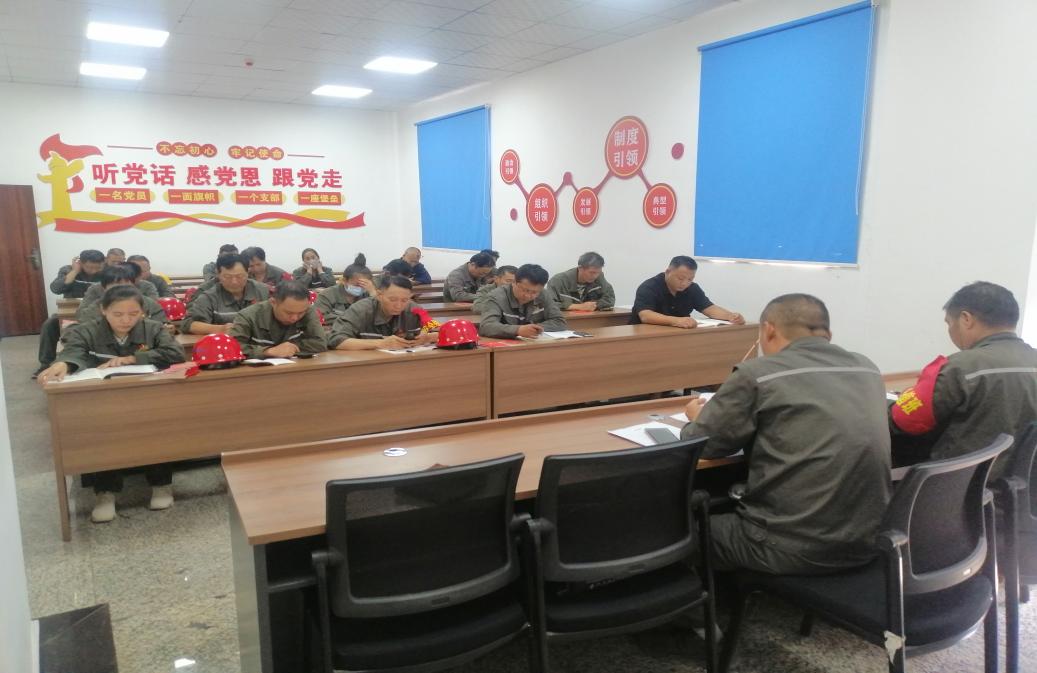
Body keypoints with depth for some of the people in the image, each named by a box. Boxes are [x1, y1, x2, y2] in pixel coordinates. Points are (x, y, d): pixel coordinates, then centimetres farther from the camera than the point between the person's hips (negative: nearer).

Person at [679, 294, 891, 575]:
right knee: (733, 510, 29)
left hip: (795, 549, -6)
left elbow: (702, 444, -1)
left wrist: (699, 416, 20)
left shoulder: (757, 375, -12)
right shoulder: (868, 370, 6)